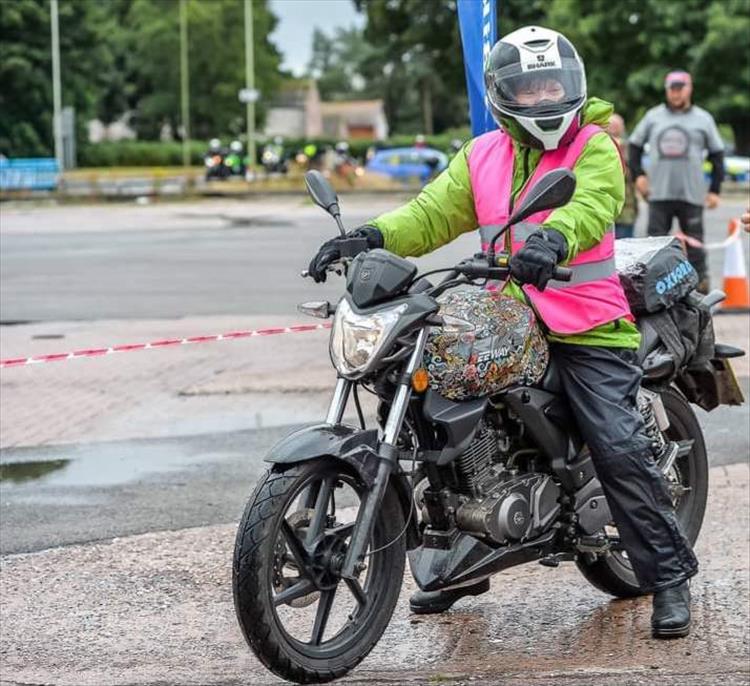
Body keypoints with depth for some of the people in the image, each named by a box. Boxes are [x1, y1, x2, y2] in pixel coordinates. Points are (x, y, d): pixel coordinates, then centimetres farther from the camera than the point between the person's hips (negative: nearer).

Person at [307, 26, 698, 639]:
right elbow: (433, 213, 2)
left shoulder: (596, 149, -4)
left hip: (587, 327, -5)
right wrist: (372, 236, -17)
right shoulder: (481, 157, 11)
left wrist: (553, 240, -47)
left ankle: (669, 576, 0)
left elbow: (592, 205, -24)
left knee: (620, 450, -13)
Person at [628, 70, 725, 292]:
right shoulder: (653, 116, 10)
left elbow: (717, 154, 11)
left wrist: (715, 190, 5)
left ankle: (701, 283, 7)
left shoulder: (703, 119, 7)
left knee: (694, 242, 0)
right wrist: (638, 174, 6)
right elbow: (635, 144, 19)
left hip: (692, 193, -1)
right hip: (659, 193, 1)